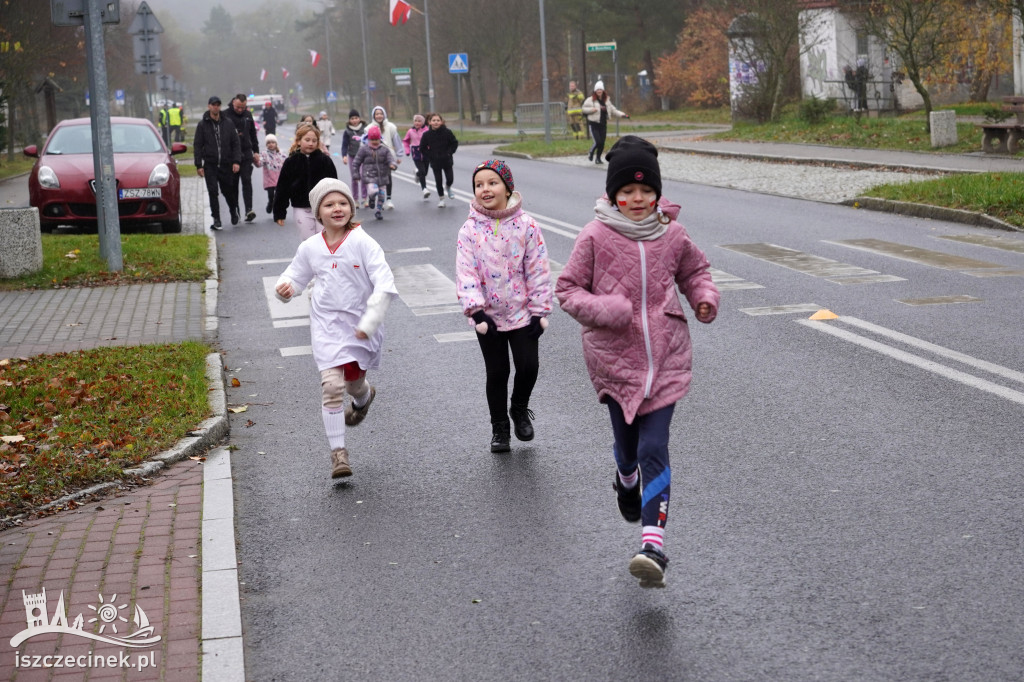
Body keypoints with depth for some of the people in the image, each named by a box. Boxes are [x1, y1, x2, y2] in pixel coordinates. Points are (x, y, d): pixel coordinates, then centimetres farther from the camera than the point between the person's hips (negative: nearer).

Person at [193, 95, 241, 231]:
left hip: (226, 164, 1)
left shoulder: (227, 124, 7)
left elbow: (235, 143, 8)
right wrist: (199, 165, -5)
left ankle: (233, 212, 35)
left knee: (228, 191, 9)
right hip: (210, 165, -1)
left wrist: (236, 161, -3)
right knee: (213, 192, -9)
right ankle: (216, 220, -4)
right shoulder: (202, 125, 2)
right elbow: (197, 146, 2)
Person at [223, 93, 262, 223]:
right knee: (233, 183, 3)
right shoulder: (225, 115, -3)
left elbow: (253, 134, 17)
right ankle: (234, 211, 9)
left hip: (246, 154, 2)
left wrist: (256, 151, 14)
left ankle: (249, 209, -12)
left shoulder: (248, 115, 9)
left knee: (247, 181, -7)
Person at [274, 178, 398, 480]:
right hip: (326, 324, 1)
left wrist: (369, 322, -23)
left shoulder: (363, 243, -14)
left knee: (354, 381, 16)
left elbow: (384, 284, -17)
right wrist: (286, 288, -11)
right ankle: (338, 451, -4)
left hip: (361, 324, -1)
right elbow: (296, 276, 14)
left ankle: (363, 398, 56)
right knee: (331, 385, -12)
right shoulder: (310, 248, -2)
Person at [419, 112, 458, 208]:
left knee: (450, 179, 0)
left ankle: (448, 187, 35)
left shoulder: (447, 132, -10)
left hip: (447, 161, 0)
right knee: (438, 181, 4)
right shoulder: (427, 135, -8)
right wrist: (429, 157, -5)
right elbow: (422, 148, 2)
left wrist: (449, 152, -8)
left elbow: (454, 143, 1)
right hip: (435, 162, 0)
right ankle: (441, 199, 19)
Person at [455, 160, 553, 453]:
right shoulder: (470, 230, -6)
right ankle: (499, 427, 27)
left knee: (528, 366, -4)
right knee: (496, 373, 8)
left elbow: (538, 271, -4)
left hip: (522, 312, 0)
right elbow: (466, 272, -10)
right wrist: (475, 310, -20)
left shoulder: (526, 226, -7)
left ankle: (519, 409, 26)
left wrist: (539, 311, -6)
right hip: (488, 316, 0)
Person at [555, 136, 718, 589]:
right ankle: (626, 481, 54)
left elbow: (695, 271, 19)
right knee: (628, 444, 16)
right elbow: (567, 289, -1)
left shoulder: (672, 235, 1)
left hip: (665, 358, 0)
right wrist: (604, 310, -18)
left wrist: (705, 298, -2)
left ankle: (653, 544, -14)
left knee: (654, 450, -9)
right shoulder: (596, 236, -6)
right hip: (614, 359, 0)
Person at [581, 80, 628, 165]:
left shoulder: (607, 100, 11)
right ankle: (591, 154, 12)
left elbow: (613, 110, 15)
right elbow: (584, 109, -1)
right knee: (598, 141, -14)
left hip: (603, 124, 5)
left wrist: (621, 115, 4)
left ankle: (598, 158, 18)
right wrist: (592, 109, -17)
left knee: (602, 143, 2)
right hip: (593, 124, -5)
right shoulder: (590, 100, -3)